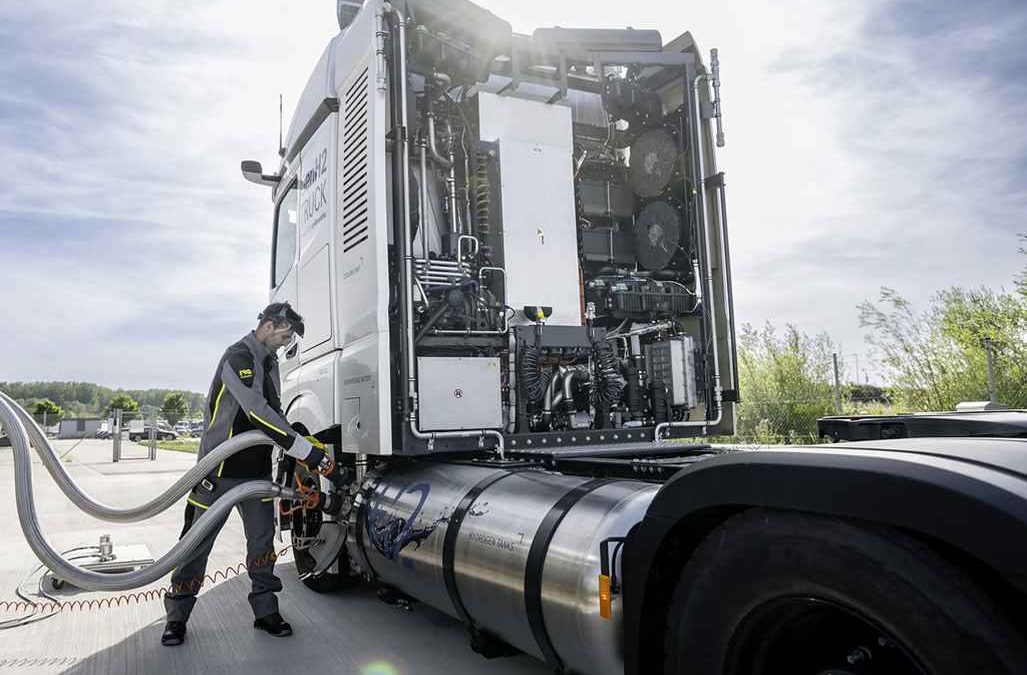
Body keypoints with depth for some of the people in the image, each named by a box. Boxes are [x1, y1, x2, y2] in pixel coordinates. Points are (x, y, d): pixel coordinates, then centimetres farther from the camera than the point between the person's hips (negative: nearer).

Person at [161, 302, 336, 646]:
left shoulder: (270, 363, 10)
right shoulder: (238, 357, -18)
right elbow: (258, 413, -29)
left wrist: (304, 442, 5)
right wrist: (307, 452, -30)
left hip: (257, 470, 8)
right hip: (220, 471, -7)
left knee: (263, 540, 9)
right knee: (198, 542, 6)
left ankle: (266, 611, 20)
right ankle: (177, 616, 21)